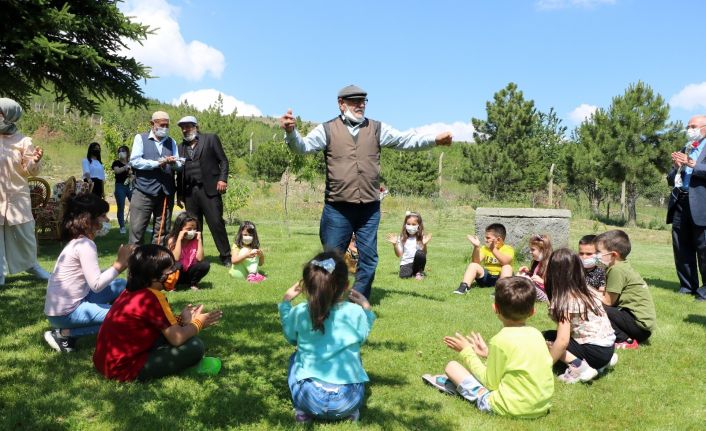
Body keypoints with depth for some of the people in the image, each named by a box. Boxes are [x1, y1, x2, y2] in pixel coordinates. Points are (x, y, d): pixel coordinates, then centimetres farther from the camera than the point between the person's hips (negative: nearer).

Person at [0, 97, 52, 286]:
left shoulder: (22, 141, -2)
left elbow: (29, 171, -3)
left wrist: (34, 161, -22)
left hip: (17, 198, 0)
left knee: (24, 233, 8)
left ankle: (30, 264, 29)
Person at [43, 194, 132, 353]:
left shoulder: (79, 242, 10)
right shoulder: (85, 245, -19)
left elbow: (95, 276, 7)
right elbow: (96, 285, -25)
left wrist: (120, 264, 3)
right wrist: (119, 264, -17)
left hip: (75, 301, 9)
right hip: (64, 312, -9)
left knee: (121, 285, 11)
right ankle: (64, 334, -6)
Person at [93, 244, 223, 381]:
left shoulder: (132, 291, 7)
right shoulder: (153, 297, -19)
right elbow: (177, 339, -17)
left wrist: (181, 320, 11)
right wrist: (198, 323, 0)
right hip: (124, 369, -10)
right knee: (195, 346, -12)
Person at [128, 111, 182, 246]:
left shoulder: (171, 142, 17)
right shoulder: (140, 138, 5)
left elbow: (179, 166, 7)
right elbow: (134, 161, -8)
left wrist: (174, 163, -15)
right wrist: (157, 163, -13)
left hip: (166, 193, 4)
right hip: (144, 191, -4)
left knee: (162, 231, 7)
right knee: (137, 230, -3)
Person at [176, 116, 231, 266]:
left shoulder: (211, 139, 7)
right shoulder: (181, 147, 18)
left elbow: (223, 160, 2)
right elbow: (180, 173, 18)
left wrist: (222, 179, -11)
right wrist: (179, 194, 14)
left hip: (209, 189, -4)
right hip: (189, 192, 4)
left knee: (216, 223, -7)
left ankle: (225, 256, 0)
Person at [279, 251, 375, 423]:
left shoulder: (299, 313, -3)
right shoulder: (356, 312, -4)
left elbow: (291, 337, 20)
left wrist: (285, 302, 28)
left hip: (309, 398, 0)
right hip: (349, 399, 0)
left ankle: (303, 411, 16)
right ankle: (352, 411, 18)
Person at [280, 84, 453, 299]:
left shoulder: (377, 129, 9)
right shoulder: (327, 129, 2)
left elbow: (406, 140, 5)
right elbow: (303, 145, -7)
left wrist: (435, 139, -9)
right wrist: (291, 132, -29)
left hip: (369, 208, 3)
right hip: (337, 208, -3)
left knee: (368, 259, 9)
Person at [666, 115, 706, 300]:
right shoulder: (684, 150, 21)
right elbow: (670, 180, 18)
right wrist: (677, 167, 0)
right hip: (680, 203, 6)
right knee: (681, 248, 8)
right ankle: (687, 286, 17)